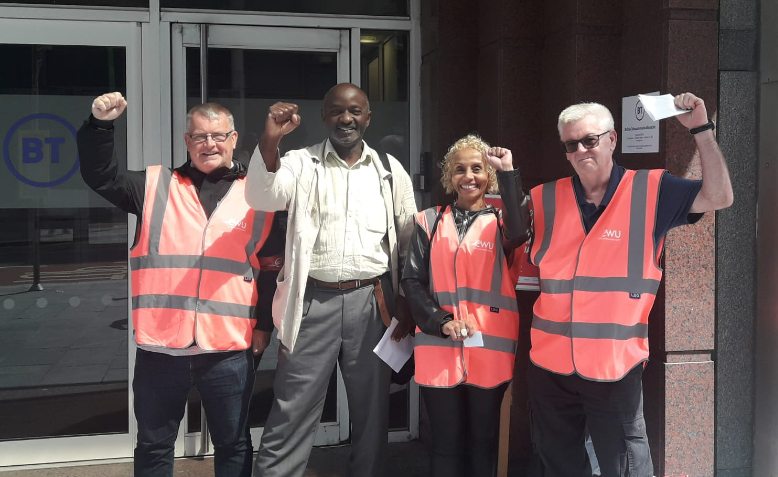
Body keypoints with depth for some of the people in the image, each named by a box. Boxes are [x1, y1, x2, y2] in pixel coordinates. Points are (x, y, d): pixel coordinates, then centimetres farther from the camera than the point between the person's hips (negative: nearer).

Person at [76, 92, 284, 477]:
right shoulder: (156, 186, 8)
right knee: (153, 446, 13)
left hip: (229, 349, 0)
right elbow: (100, 176, 0)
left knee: (233, 445, 12)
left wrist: (264, 325, 5)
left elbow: (273, 268, 9)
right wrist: (100, 125, -14)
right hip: (160, 347, 1)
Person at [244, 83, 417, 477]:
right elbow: (262, 197, -16)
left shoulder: (389, 170, 8)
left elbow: (410, 236, 11)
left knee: (372, 408, 13)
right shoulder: (301, 163, 2)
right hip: (314, 300, -2)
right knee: (292, 410, 0)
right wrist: (270, 141, -32)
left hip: (372, 301, 2)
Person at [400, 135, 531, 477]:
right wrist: (441, 322, -10)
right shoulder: (430, 221, 10)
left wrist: (508, 173, -18)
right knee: (444, 444, 6)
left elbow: (519, 234, -17)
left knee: (483, 441, 9)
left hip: (489, 349, 0)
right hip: (440, 348, 1)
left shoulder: (499, 222, 8)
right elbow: (412, 280, 4)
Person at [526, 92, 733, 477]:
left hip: (616, 366, -3)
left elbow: (718, 197, -8)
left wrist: (701, 129, -13)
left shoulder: (650, 190, -1)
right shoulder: (545, 199, 5)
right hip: (549, 365, 3)